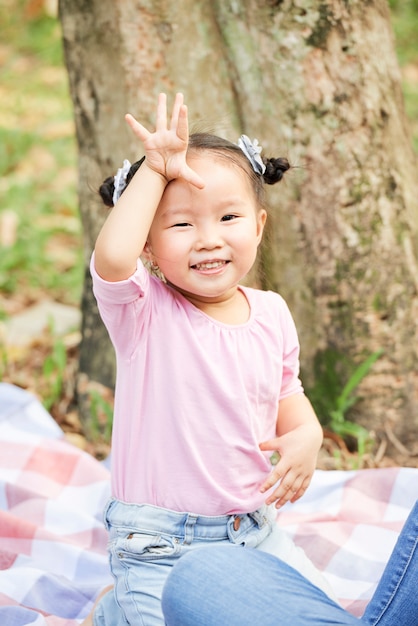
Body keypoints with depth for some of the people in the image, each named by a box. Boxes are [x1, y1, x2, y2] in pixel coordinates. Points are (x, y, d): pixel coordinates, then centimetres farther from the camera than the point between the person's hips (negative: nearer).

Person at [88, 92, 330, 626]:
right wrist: (155, 171, -28)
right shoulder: (143, 312, -15)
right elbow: (112, 257, -38)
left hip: (253, 530, 5)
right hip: (159, 546, -5)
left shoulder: (271, 313, 0)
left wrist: (305, 436, -9)